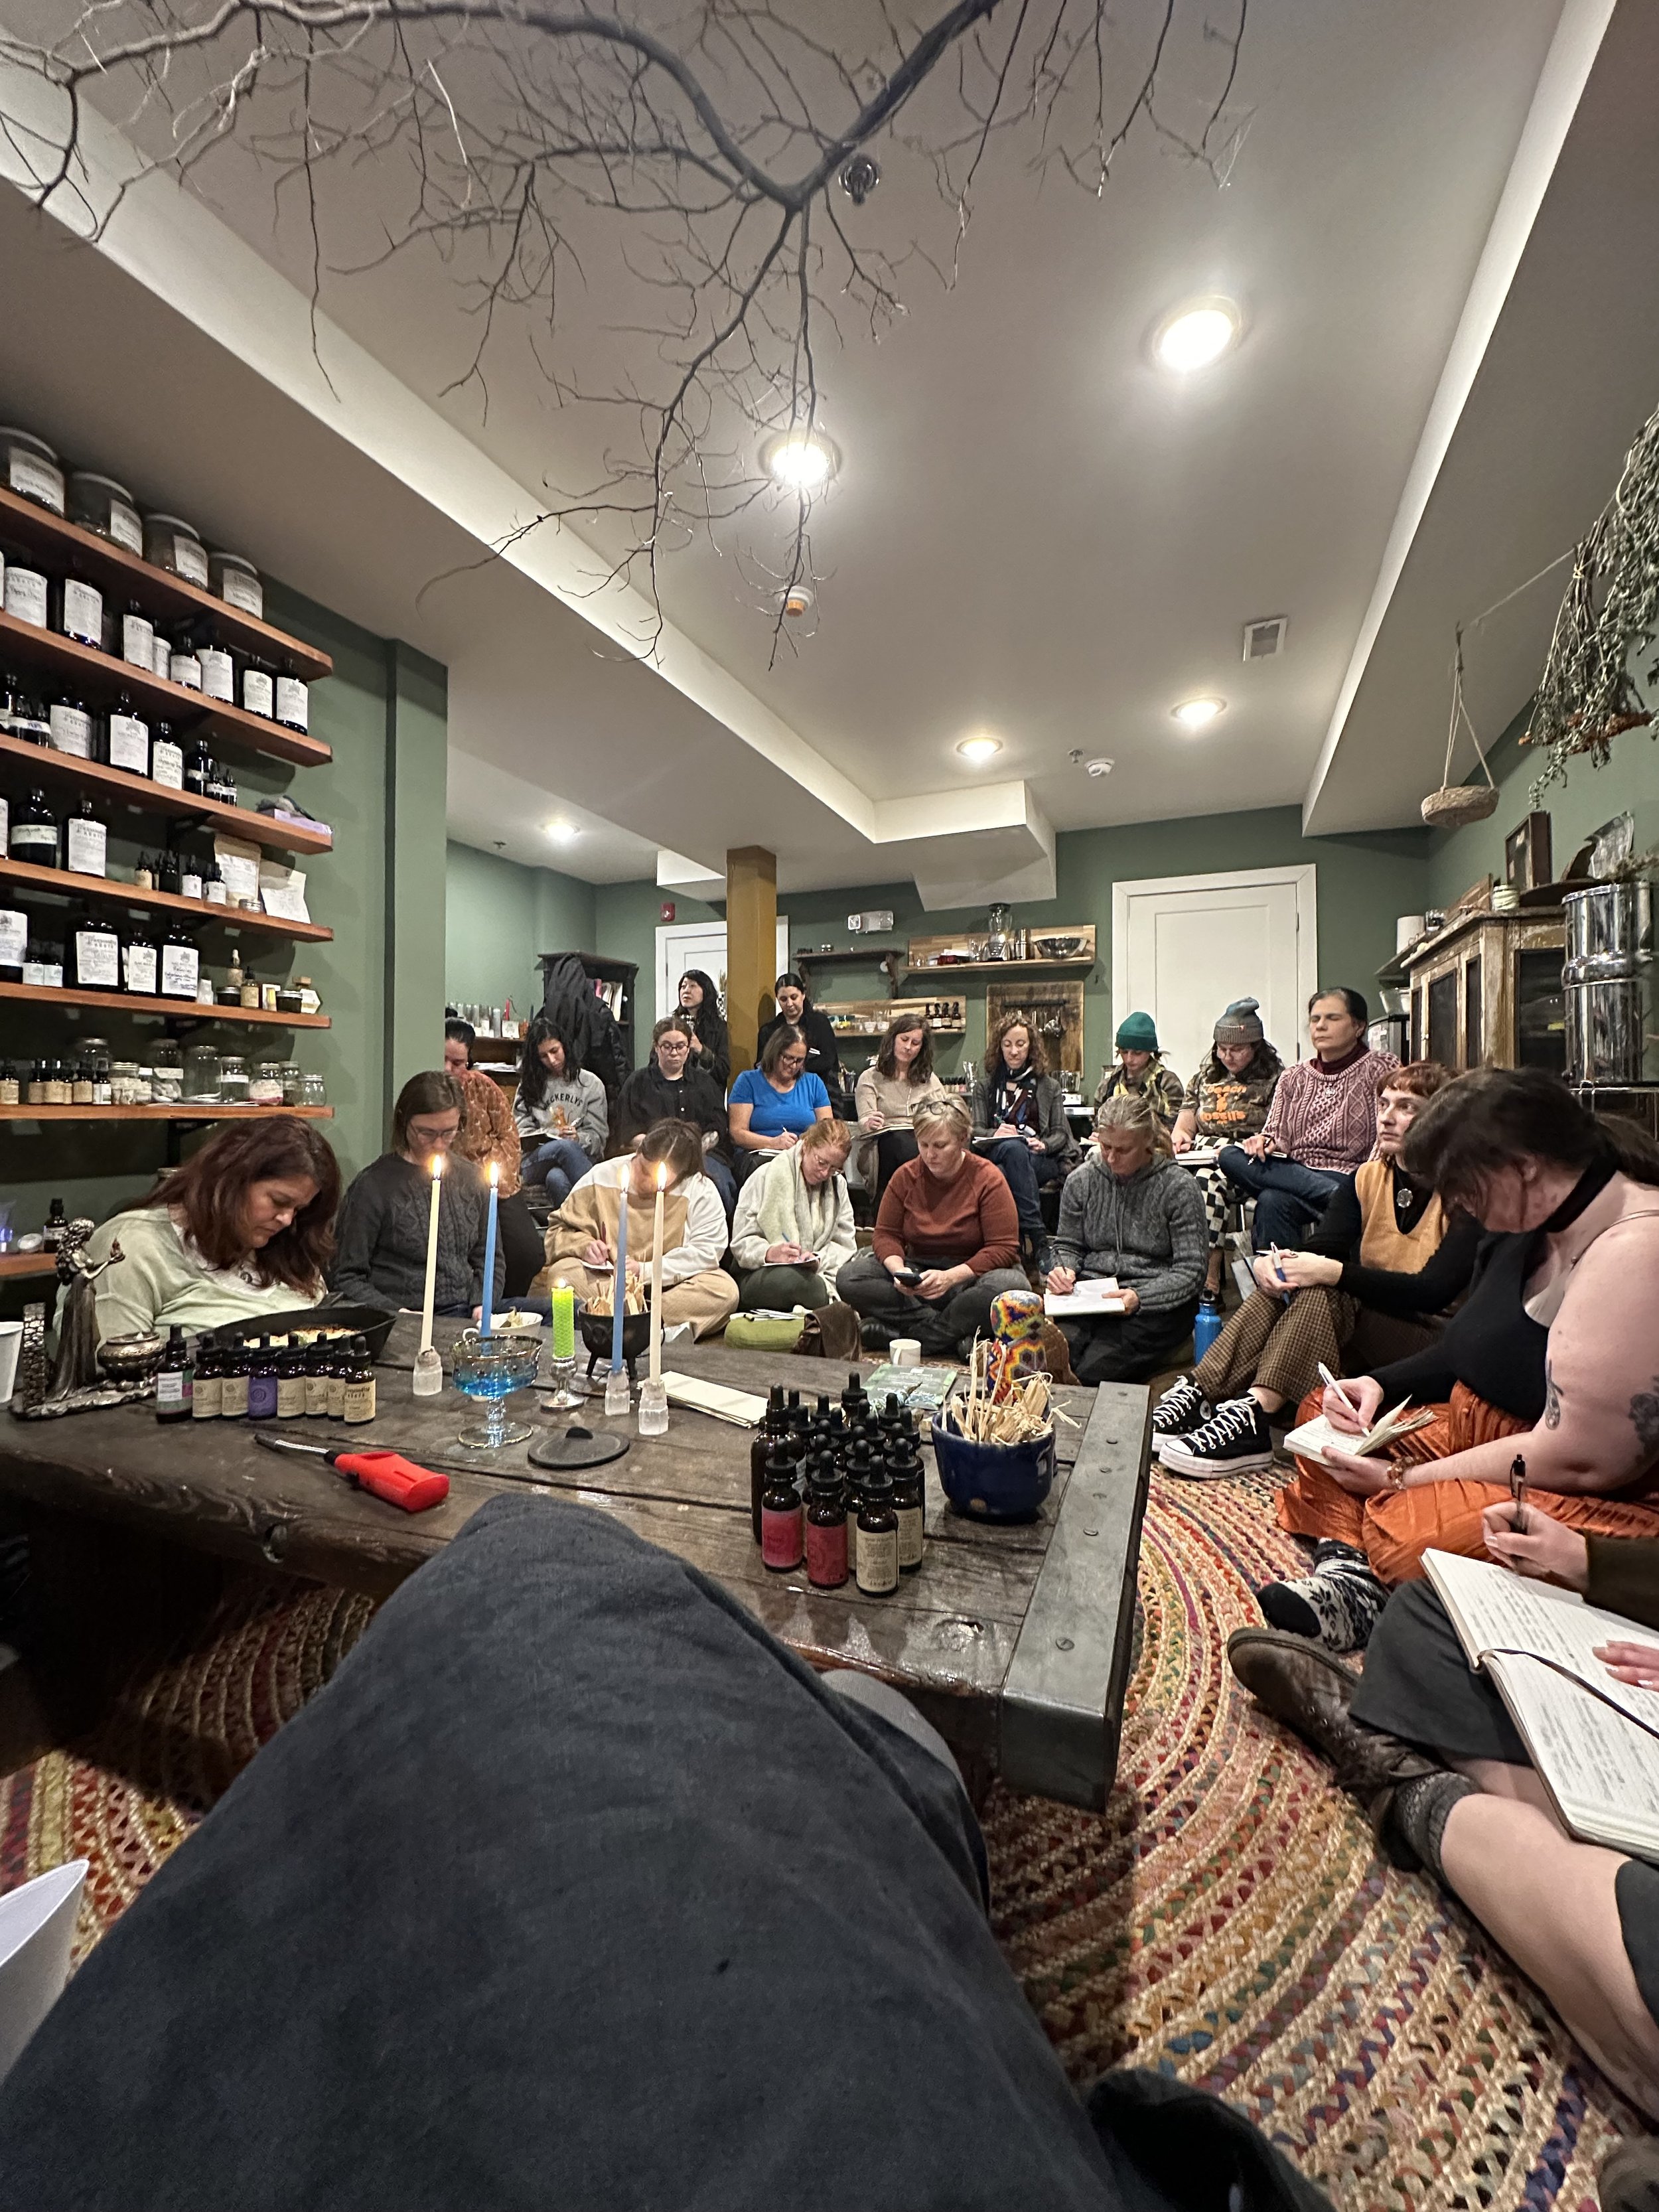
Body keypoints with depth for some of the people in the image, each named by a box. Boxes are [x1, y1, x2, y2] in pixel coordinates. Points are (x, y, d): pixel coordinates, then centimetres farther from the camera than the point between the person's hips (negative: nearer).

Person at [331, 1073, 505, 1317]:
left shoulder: (470, 1178, 12)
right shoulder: (372, 1186, -2)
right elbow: (346, 1277, 0)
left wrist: (483, 1305, 1)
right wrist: (394, 1313, -13)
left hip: (465, 1315, 4)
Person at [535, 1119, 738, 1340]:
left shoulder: (701, 1192, -8)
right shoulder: (601, 1176, -1)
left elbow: (707, 1252, -14)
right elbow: (560, 1229, 8)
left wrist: (645, 1270, -21)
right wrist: (584, 1245, -14)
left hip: (670, 1286, -1)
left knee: (725, 1290, -29)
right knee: (562, 1272, -27)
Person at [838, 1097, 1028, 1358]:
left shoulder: (988, 1179, -10)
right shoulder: (905, 1176, 0)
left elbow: (1004, 1248, -13)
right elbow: (886, 1234, 3)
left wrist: (950, 1277, -26)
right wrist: (899, 1270, -20)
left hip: (969, 1275, -2)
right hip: (919, 1273, 3)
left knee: (1012, 1285, -36)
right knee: (850, 1278, -20)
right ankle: (954, 1334, -24)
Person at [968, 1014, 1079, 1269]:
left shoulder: (1048, 1086, 18)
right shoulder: (985, 1085, 17)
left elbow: (1061, 1133, 10)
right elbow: (974, 1131, 8)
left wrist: (1043, 1145, -13)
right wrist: (995, 1134, -16)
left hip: (1042, 1161, 0)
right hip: (995, 1156, 0)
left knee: (1004, 1175, -36)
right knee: (1014, 1148, -38)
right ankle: (1039, 1241, -44)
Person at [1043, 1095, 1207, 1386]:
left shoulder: (1178, 1187, -5)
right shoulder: (1081, 1180, 7)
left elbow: (1191, 1272, -7)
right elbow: (1068, 1245, 17)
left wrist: (1140, 1297, -22)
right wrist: (1064, 1270, -8)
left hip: (1158, 1301, -3)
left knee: (1092, 1372, -26)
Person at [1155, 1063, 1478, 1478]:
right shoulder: (1367, 1179, 6)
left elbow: (1434, 1292, -23)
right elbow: (1321, 1247, -5)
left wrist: (1333, 1272, -34)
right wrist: (1268, 1261, -28)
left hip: (1429, 1341, -5)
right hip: (1367, 1314, 5)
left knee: (1323, 1291, -31)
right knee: (1286, 1278, -23)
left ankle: (1253, 1412, -39)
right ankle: (1198, 1393, -29)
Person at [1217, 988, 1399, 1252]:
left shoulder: (1381, 1068, 5)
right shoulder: (1293, 1077, 17)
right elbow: (1277, 1134, 13)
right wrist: (1265, 1142, -12)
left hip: (1349, 1179, -5)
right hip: (1293, 1174, 5)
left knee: (1272, 1202, -35)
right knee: (1230, 1157, -27)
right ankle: (1336, 1195, -30)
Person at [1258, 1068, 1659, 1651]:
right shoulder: (1535, 1222, 5)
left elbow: (1578, 1459, -25)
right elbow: (1470, 1351, 19)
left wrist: (1402, 1481, -16)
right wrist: (1381, 1384, 1)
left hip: (1608, 1499, -10)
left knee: (1412, 1530, -37)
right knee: (1326, 1417, 11)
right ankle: (1348, 1578, -11)